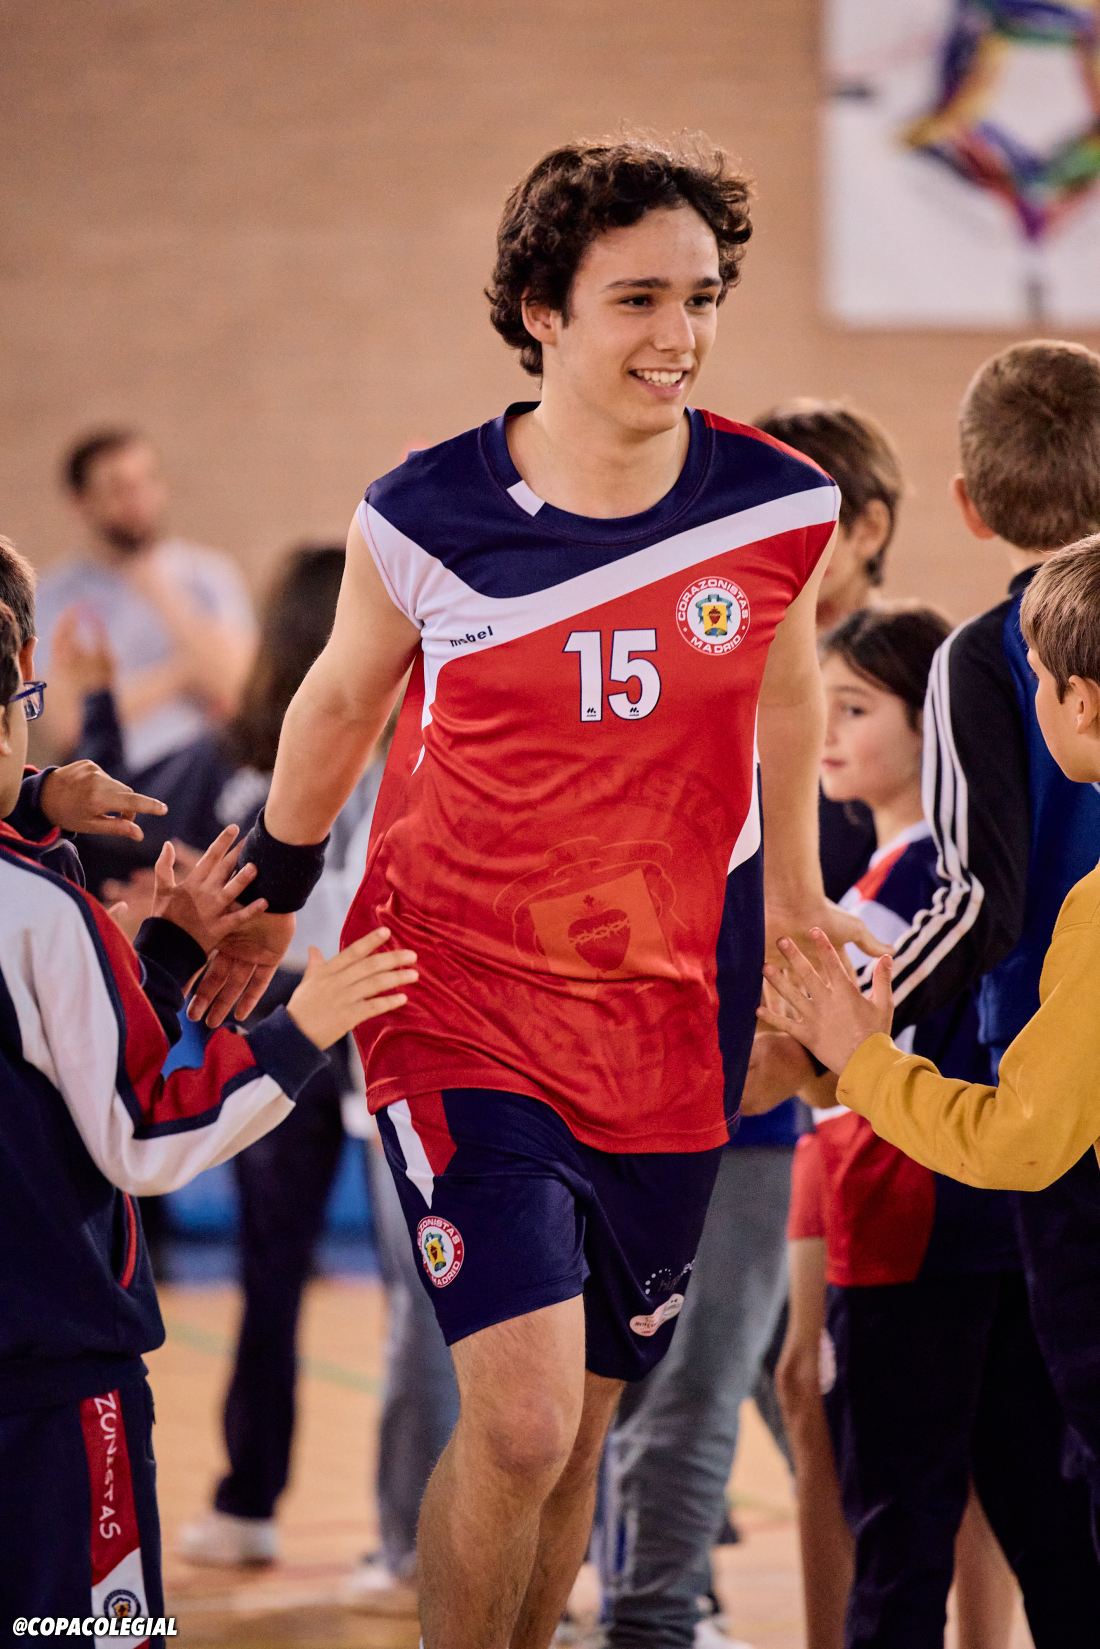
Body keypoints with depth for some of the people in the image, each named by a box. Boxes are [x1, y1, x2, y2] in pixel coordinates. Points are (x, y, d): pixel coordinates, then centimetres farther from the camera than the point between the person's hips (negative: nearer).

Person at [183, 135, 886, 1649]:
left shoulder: (782, 511, -6)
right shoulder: (426, 518, -11)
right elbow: (340, 703, 9)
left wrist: (794, 897, 24)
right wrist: (270, 901, 21)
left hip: (671, 1010, 3)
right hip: (458, 997, -3)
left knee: (576, 1433, 10)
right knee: (522, 1419, -17)